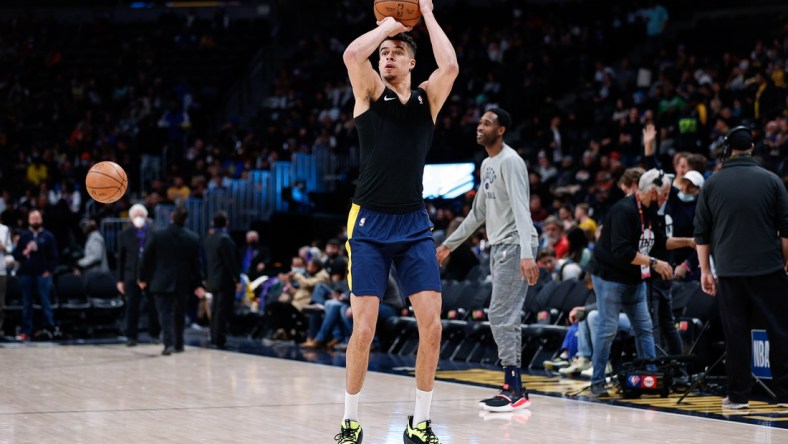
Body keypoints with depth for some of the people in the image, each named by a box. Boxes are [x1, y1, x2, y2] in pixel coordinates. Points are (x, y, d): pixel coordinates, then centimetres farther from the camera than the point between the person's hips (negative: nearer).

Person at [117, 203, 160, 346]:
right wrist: (120, 280, 3)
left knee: (153, 307, 5)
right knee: (132, 308, 0)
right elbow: (121, 258, 6)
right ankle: (131, 336, 5)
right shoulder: (125, 235, 6)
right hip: (132, 276, 1)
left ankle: (154, 334, 18)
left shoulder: (154, 232, 2)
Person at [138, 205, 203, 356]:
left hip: (162, 282, -2)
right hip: (183, 283, 2)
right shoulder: (192, 238, -3)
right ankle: (178, 344, 25)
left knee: (165, 313, -4)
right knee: (179, 313, 17)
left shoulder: (158, 235, -7)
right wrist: (197, 285, 7)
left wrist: (143, 278, 10)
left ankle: (169, 343, -21)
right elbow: (196, 263, 1)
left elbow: (147, 258, -2)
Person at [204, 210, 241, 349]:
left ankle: (214, 338, 17)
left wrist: (207, 278, 20)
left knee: (215, 310, 13)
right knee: (223, 311, -6)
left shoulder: (209, 239, 10)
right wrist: (237, 279, -13)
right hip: (225, 281, -8)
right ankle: (219, 339, -7)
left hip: (213, 280, 8)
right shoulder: (225, 239, -16)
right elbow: (231, 262, -18)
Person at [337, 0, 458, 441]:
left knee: (432, 325, -5)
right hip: (370, 225, -2)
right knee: (364, 329, -5)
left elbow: (451, 66, -13)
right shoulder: (370, 92, 3)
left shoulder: (428, 98, 7)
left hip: (415, 225, 2)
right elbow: (353, 55, -18)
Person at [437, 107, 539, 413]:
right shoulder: (487, 164, 16)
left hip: (515, 246, -10)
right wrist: (450, 243, 29)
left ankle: (515, 390, -10)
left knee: (500, 317, -12)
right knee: (506, 319, 10)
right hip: (499, 247, 10)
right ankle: (513, 387, 15)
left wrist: (527, 254, -36)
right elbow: (479, 213, 26)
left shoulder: (510, 161, -15)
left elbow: (521, 210, -25)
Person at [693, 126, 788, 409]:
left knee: (736, 333, 4)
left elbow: (701, 233, 5)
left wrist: (705, 270, 11)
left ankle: (738, 395, 5)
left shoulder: (712, 184, 3)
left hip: (729, 271, 1)